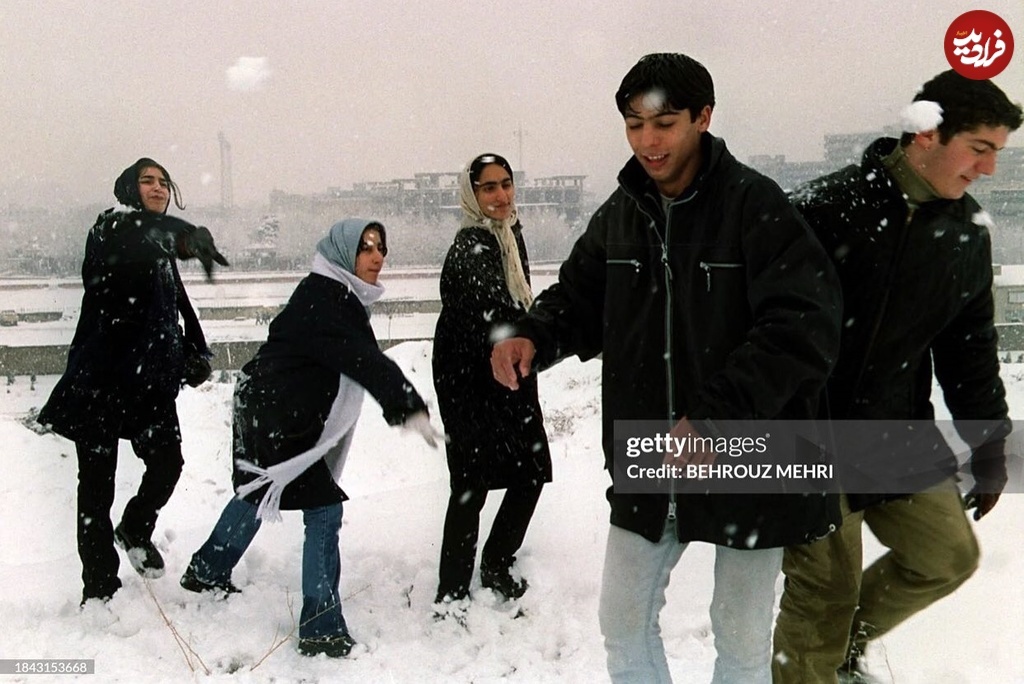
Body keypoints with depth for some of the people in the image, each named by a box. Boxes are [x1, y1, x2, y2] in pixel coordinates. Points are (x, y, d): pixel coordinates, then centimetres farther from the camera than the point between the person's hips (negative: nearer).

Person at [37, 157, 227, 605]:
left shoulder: (162, 253, 16)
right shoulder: (112, 229, -7)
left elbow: (178, 308, 20)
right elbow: (145, 231, -31)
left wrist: (194, 353, 2)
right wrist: (188, 235, -51)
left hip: (150, 378, 7)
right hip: (100, 376, -6)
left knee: (167, 462, 6)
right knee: (97, 481, 0)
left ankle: (135, 531, 35)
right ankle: (100, 587, 9)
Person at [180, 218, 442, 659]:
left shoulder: (341, 296, 10)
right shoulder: (321, 296, -22)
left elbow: (360, 359, 7)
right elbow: (363, 361, -32)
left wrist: (403, 404, -2)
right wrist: (409, 407, -37)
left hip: (269, 412, 11)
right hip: (278, 418, -11)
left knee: (257, 494, 28)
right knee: (323, 510, -11)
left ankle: (207, 572, 49)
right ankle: (322, 628, -7)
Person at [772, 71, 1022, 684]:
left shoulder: (967, 235, 5)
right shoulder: (828, 206, -15)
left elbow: (970, 345, 14)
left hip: (898, 435, 6)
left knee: (948, 556, 10)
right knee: (824, 590, -1)